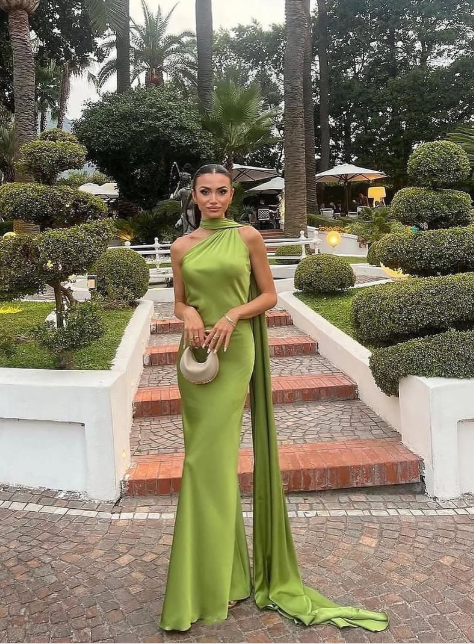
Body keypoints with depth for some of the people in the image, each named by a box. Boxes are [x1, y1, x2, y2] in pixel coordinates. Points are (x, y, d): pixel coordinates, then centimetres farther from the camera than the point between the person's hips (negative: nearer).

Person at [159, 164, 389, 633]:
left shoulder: (248, 237, 0)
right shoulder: (182, 247, 8)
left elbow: (269, 295, 3)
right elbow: (179, 302, 14)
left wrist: (232, 315, -14)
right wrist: (191, 314, -8)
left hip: (235, 353, -3)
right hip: (196, 353, 4)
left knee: (211, 459, -6)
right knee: (204, 457, 7)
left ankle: (210, 585, 8)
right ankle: (226, 573, 24)